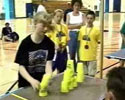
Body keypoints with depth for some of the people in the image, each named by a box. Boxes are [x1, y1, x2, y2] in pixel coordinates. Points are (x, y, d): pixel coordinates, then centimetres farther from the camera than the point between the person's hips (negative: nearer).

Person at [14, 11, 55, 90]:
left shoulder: (50, 43, -4)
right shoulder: (26, 43, -11)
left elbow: (49, 64, -11)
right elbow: (21, 67, -13)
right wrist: (31, 80, -30)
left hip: (43, 82, 2)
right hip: (26, 83, -1)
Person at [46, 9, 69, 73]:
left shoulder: (65, 26, 7)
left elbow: (67, 39, 9)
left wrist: (64, 46, -7)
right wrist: (55, 45, -19)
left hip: (63, 50, 4)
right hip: (54, 49, -4)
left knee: (61, 68, 14)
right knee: (52, 67, 1)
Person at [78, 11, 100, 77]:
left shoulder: (96, 30, -8)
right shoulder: (82, 29, 3)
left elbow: (98, 42, 0)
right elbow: (80, 41, 8)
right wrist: (79, 53, 7)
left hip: (92, 56, -3)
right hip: (83, 55, 3)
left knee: (91, 74, 5)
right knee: (84, 74, 16)